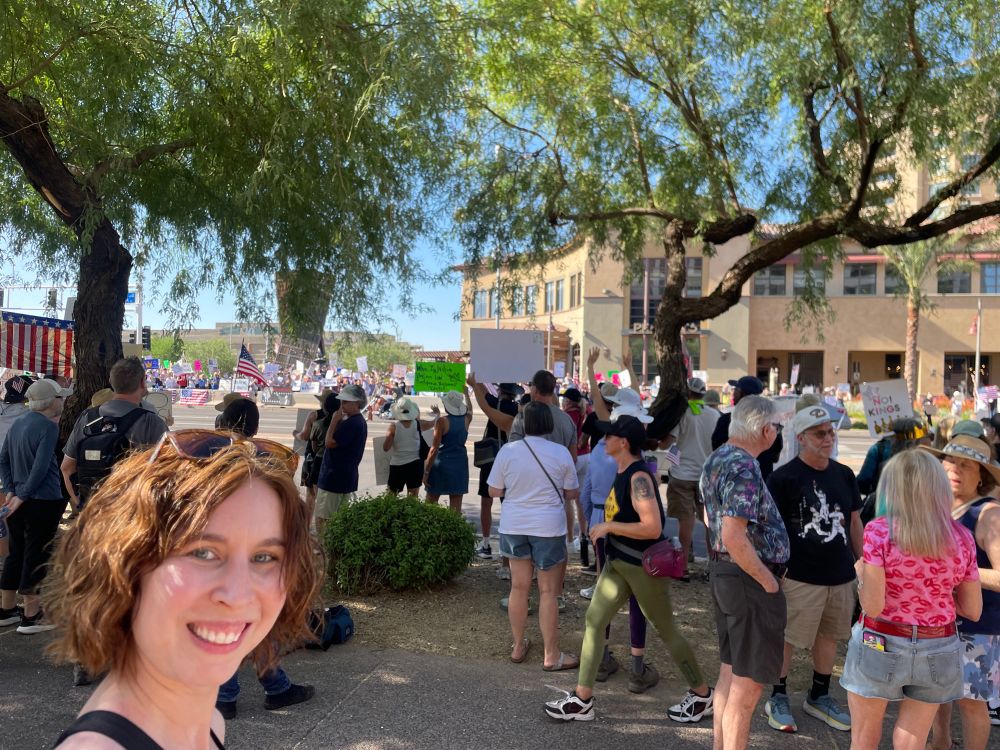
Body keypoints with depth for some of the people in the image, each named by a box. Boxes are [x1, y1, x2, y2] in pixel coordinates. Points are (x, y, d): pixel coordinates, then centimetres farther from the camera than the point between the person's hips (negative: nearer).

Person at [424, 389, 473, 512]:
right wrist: (466, 393, 43)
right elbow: (469, 409, 28)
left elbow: (434, 449, -12)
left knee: (430, 504, 7)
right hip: (460, 464, 4)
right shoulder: (466, 420, 2)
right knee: (456, 507, 7)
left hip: (442, 463, -4)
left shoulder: (442, 421, -11)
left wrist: (426, 472, -7)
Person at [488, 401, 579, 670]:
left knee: (519, 587, 15)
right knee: (548, 592, 6)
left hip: (513, 526, 2)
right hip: (548, 527, -2)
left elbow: (494, 491, -1)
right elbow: (572, 493, -1)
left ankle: (518, 647, 29)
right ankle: (551, 656, 15)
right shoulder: (561, 453, -10)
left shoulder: (508, 451, -7)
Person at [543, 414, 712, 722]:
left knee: (665, 630, 7)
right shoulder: (623, 473, 5)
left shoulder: (639, 477, -23)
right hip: (618, 562, 9)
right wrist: (606, 528, 11)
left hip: (644, 566, -9)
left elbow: (653, 527, -30)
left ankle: (702, 695, 28)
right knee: (593, 621, 5)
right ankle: (582, 700, 13)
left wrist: (608, 527, -24)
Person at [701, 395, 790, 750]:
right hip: (750, 579, -10)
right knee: (748, 684, 2)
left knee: (730, 672, 21)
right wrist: (769, 582, -17)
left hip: (721, 571, 10)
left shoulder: (716, 459, 8)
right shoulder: (744, 469, -22)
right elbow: (733, 538, -28)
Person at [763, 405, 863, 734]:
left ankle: (819, 697, 35)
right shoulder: (783, 478, -12)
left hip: (842, 575, 6)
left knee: (829, 636, 17)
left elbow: (855, 523, 16)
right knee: (785, 639, 3)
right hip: (800, 577, -6)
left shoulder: (844, 475, 7)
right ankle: (778, 697, 22)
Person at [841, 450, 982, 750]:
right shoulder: (962, 537, -5)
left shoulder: (879, 531, -17)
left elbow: (872, 605, -20)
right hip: (938, 651, 4)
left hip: (880, 646, -3)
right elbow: (973, 611, 2)